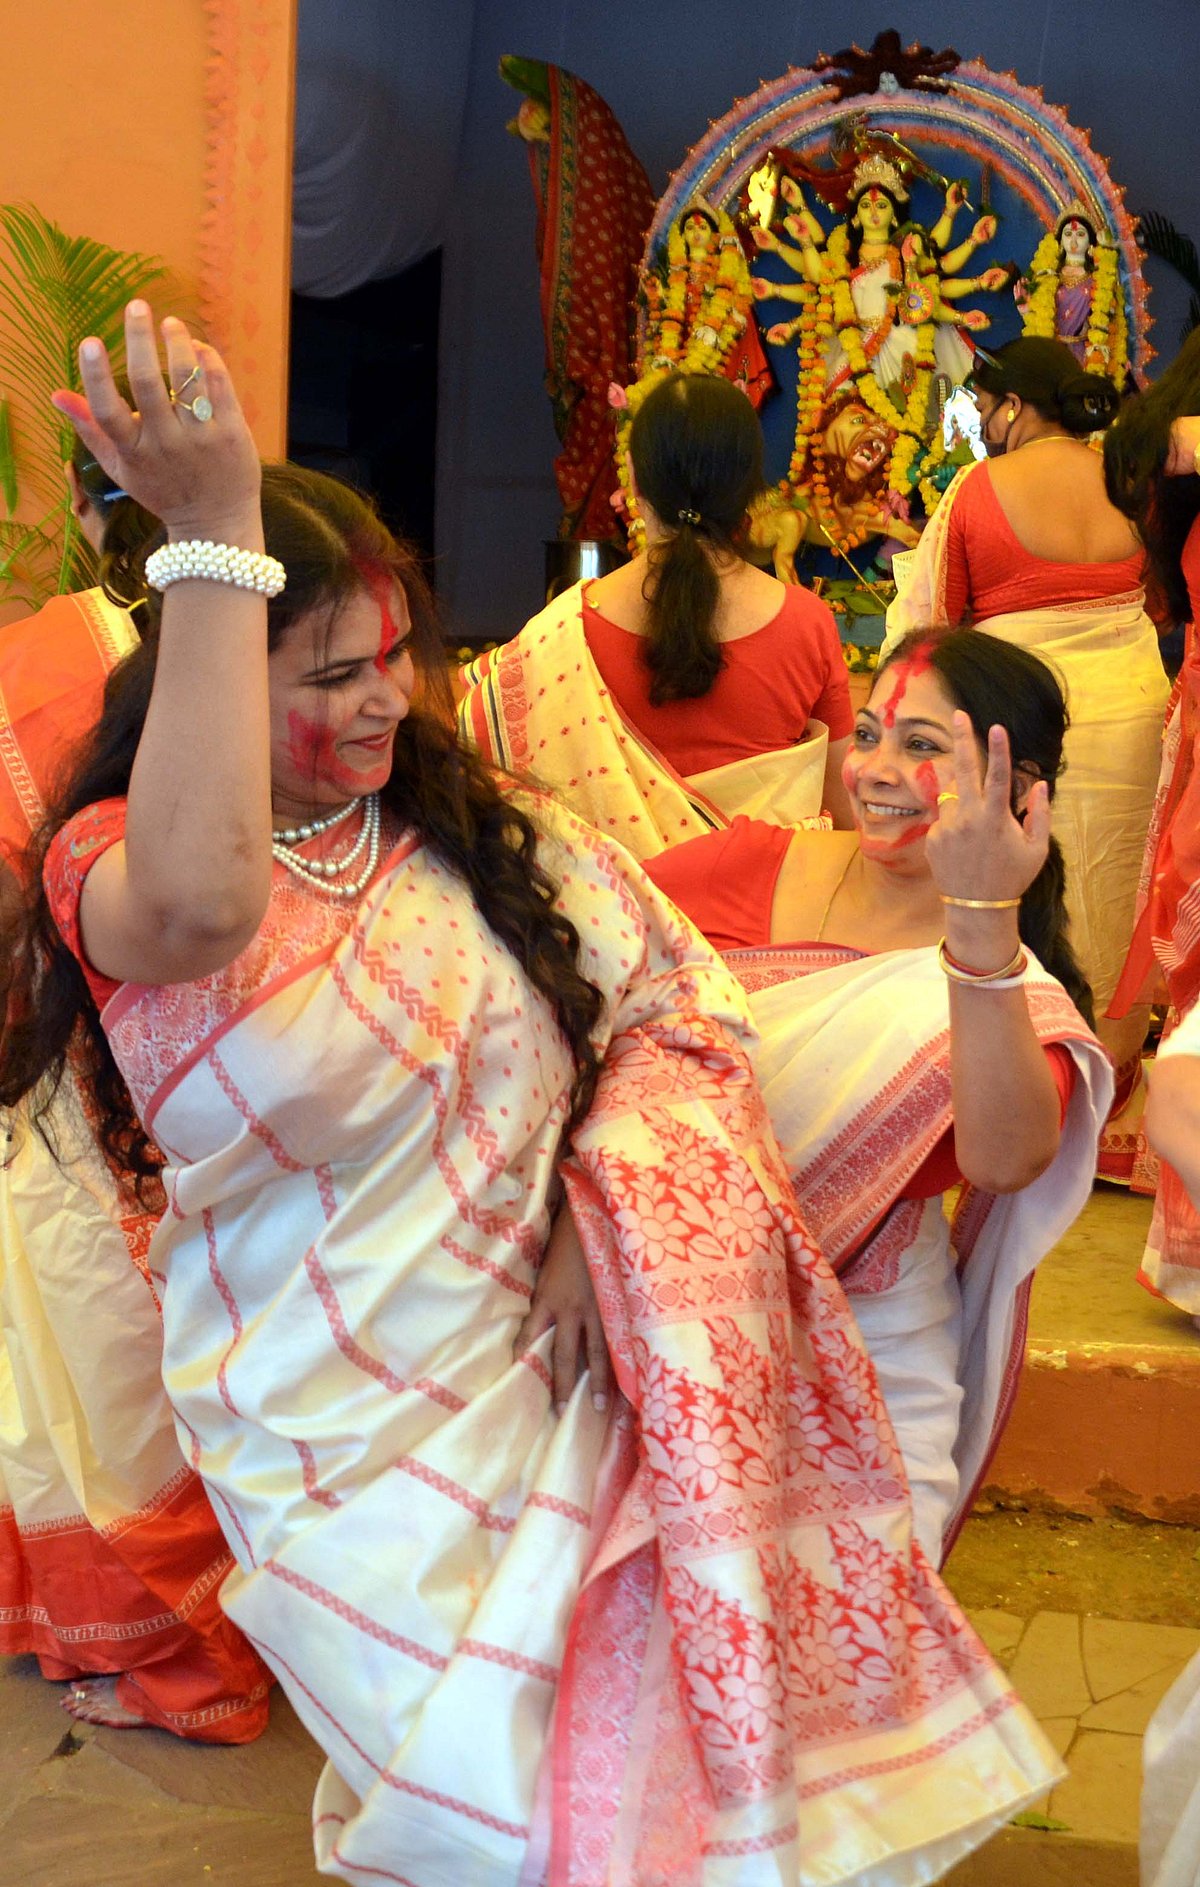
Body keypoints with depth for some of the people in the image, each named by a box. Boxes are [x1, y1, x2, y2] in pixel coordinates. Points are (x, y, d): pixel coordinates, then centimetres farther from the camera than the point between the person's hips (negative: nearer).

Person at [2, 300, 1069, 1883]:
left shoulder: (457, 818, 5)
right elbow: (199, 908, -37)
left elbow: (670, 1003, 7)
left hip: (559, 1342, 4)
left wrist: (618, 1188, -12)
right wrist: (216, 539, -38)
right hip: (352, 1433, -4)